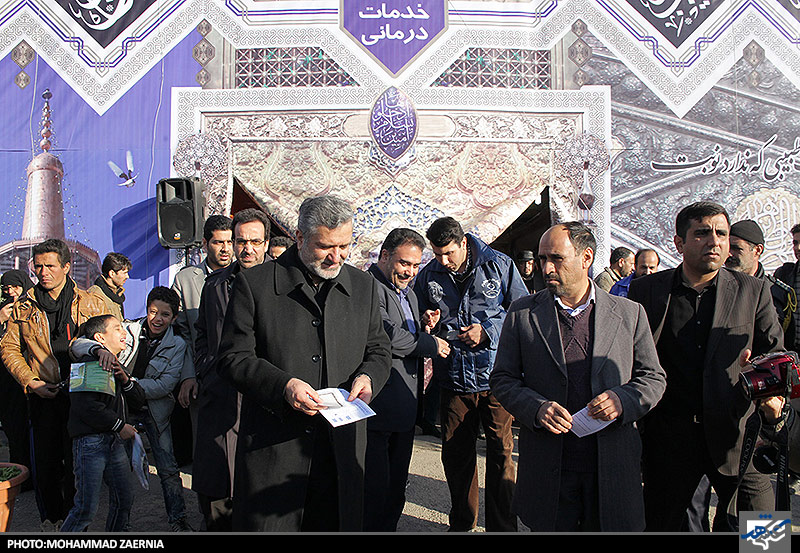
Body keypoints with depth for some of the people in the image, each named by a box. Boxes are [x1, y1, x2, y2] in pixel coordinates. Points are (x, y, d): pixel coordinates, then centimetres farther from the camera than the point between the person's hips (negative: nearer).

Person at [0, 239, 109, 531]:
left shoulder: (91, 304, 4)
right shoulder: (24, 306, 7)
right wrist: (31, 382, -3)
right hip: (44, 396, 1)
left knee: (77, 462, 4)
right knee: (45, 463, 6)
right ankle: (50, 519, 26)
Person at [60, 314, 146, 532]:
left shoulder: (117, 366, 20)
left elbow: (138, 400, 15)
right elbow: (86, 407, -21)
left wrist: (124, 378, -3)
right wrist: (120, 426, -13)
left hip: (115, 441, 9)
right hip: (91, 441, -9)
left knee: (124, 501, 11)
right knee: (86, 508, -7)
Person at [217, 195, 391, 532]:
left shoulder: (364, 286, 9)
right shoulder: (254, 284, -3)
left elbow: (378, 350, 17)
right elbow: (233, 359, -4)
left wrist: (368, 376, -6)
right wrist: (283, 385, -19)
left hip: (342, 448, 3)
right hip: (271, 448, -3)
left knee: (336, 525, 11)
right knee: (266, 525, 4)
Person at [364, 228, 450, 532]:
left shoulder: (408, 292, 19)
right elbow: (388, 336, -23)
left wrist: (426, 327, 3)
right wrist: (430, 344, -11)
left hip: (405, 407, 9)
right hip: (377, 409, -9)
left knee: (396, 484, 17)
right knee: (375, 486, -3)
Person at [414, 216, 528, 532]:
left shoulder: (499, 265, -4)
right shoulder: (428, 275, 4)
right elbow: (416, 319, 16)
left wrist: (489, 330, -13)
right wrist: (427, 323, -7)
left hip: (494, 376, -3)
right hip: (452, 379, 3)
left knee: (501, 453, 2)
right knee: (455, 455, 12)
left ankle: (502, 526, 18)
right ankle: (462, 523, 32)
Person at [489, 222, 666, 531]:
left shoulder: (630, 314, 3)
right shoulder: (522, 313, 3)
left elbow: (654, 378, 7)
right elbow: (502, 378, 3)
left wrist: (623, 400, -13)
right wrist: (536, 407, -15)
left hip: (612, 470, 1)